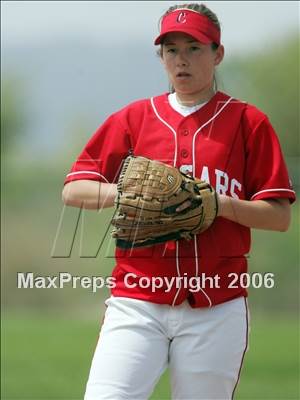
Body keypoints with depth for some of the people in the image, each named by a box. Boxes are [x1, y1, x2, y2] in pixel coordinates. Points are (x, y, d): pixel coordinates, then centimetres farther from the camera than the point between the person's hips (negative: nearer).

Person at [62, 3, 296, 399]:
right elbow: (73, 190, 8)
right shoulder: (133, 117, 12)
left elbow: (280, 216, 2)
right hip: (137, 302, 1)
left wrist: (217, 204, -15)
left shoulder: (248, 122, 6)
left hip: (217, 309, -1)